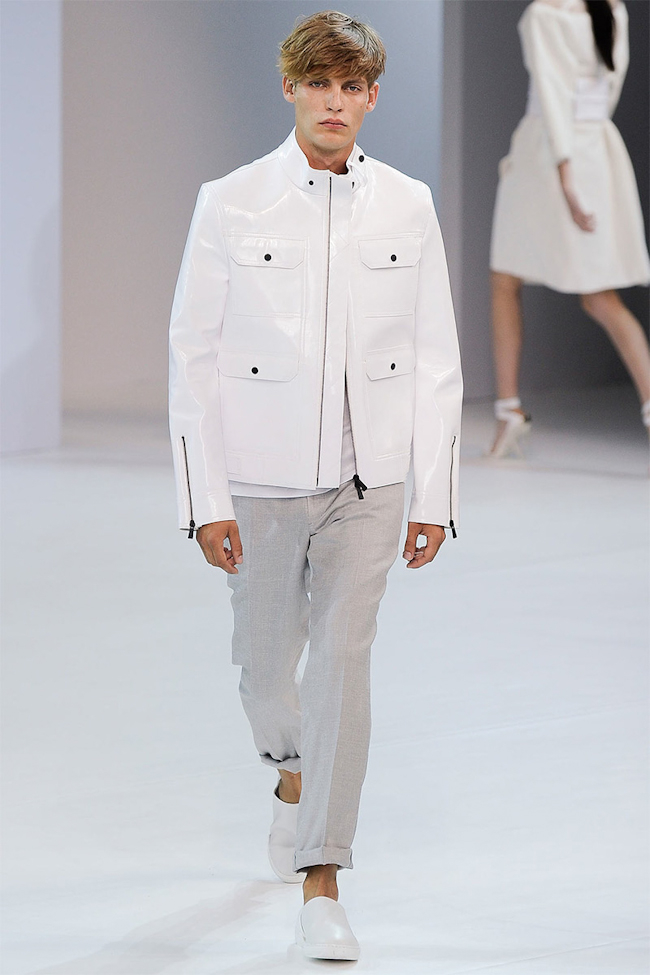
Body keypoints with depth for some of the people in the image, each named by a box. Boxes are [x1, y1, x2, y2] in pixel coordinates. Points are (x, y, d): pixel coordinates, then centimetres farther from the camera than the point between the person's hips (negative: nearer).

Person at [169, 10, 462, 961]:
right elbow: (194, 356, -2)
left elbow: (437, 361, 5)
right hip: (264, 481, 0)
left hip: (367, 483, 0)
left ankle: (321, 887, -4)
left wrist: (436, 496, 2)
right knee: (265, 669, 10)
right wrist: (207, 502, -6)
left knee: (343, 665, -8)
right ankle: (295, 769, 45)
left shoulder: (407, 205, 1)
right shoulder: (230, 204, -4)